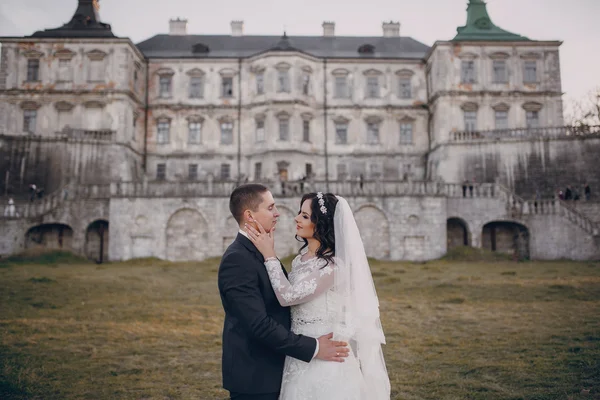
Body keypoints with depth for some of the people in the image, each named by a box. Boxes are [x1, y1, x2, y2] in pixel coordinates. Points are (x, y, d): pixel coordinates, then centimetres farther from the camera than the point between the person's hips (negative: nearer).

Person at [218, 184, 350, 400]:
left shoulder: (260, 252, 8)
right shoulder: (237, 259, -22)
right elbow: (259, 323, -26)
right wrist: (313, 348, -23)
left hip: (270, 371, 9)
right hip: (253, 376, -9)